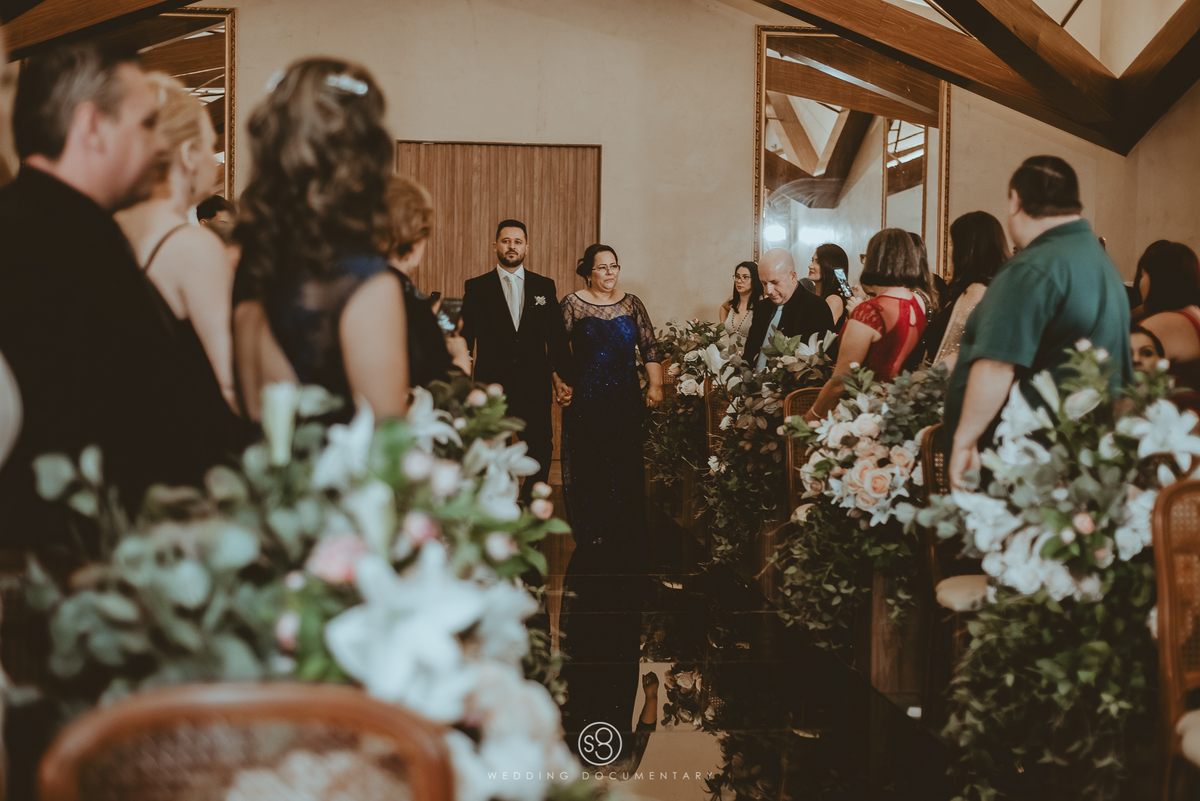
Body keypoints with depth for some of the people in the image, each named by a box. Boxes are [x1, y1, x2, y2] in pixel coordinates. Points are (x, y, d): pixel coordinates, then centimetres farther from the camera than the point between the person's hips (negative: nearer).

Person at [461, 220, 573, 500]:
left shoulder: (545, 286, 8)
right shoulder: (476, 288, 3)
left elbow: (557, 337, 9)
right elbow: (464, 338, 1)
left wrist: (563, 379, 3)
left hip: (535, 386, 2)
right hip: (491, 383, -1)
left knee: (542, 454, 4)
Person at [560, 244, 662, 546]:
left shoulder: (632, 304, 7)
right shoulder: (573, 304, 1)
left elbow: (649, 347, 6)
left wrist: (655, 385, -2)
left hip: (626, 398, 2)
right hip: (586, 398, -2)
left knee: (626, 467, 4)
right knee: (589, 467, 1)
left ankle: (626, 536, 15)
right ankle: (591, 536, 11)